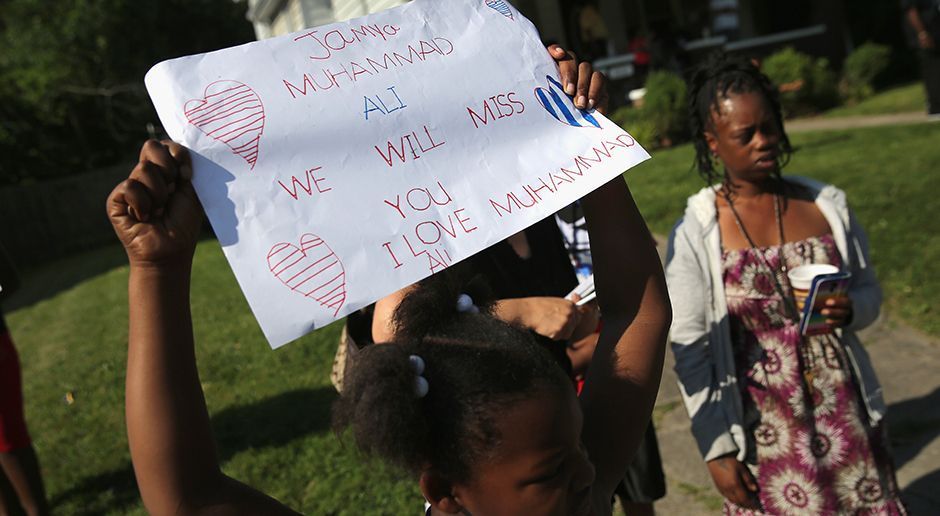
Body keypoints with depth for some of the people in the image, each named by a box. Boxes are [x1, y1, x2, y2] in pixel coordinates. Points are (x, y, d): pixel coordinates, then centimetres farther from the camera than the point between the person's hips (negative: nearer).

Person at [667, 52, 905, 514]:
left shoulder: (826, 203, 0)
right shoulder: (693, 233, -10)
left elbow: (869, 290, 12)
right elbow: (691, 352, -8)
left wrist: (849, 310, -12)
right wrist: (716, 450, -6)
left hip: (846, 419, 3)